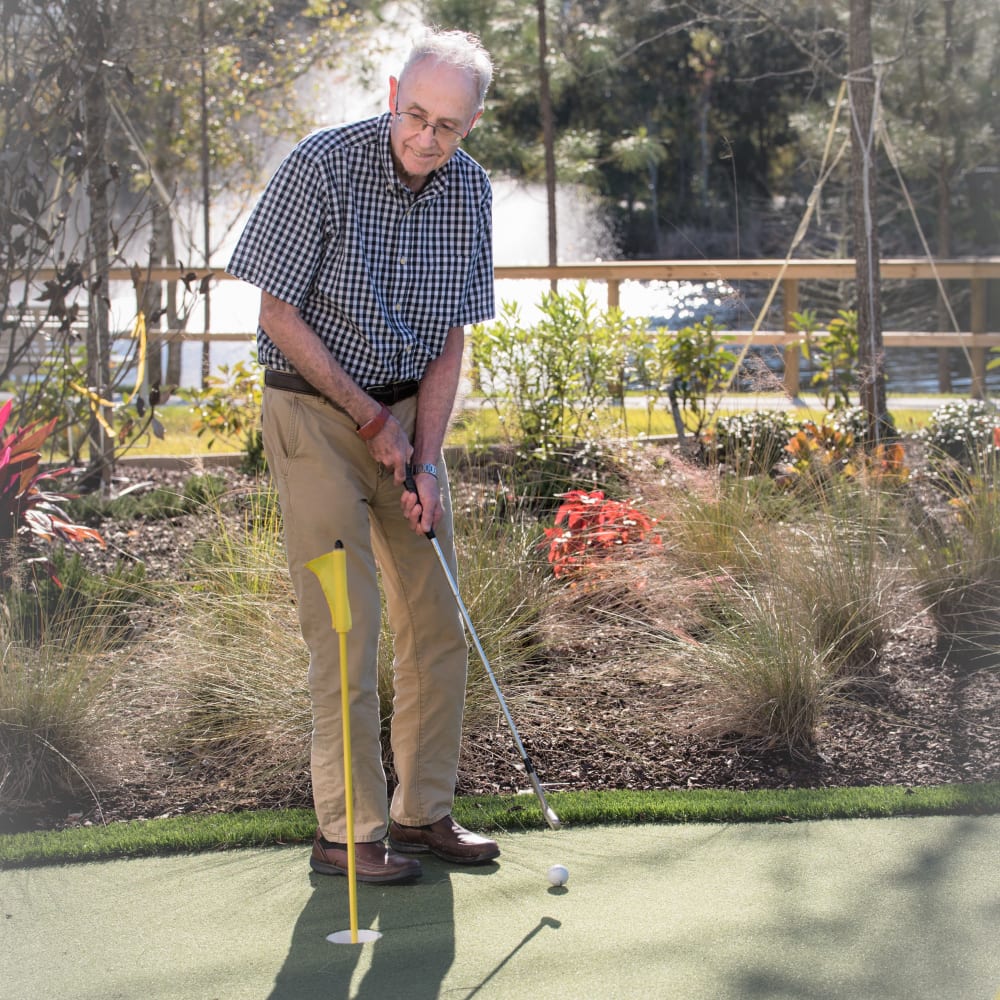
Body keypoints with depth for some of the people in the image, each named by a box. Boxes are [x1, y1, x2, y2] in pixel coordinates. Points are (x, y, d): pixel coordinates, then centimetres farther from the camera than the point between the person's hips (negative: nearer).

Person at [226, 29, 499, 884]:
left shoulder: (470, 190, 0)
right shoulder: (322, 167, -17)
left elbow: (451, 338, 4)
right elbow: (279, 314, -13)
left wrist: (426, 459, -5)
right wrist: (370, 419, -11)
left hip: (409, 407, 6)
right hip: (315, 410, -6)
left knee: (437, 615, 5)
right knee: (347, 621, -9)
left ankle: (423, 812, 17)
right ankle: (348, 831, -2)